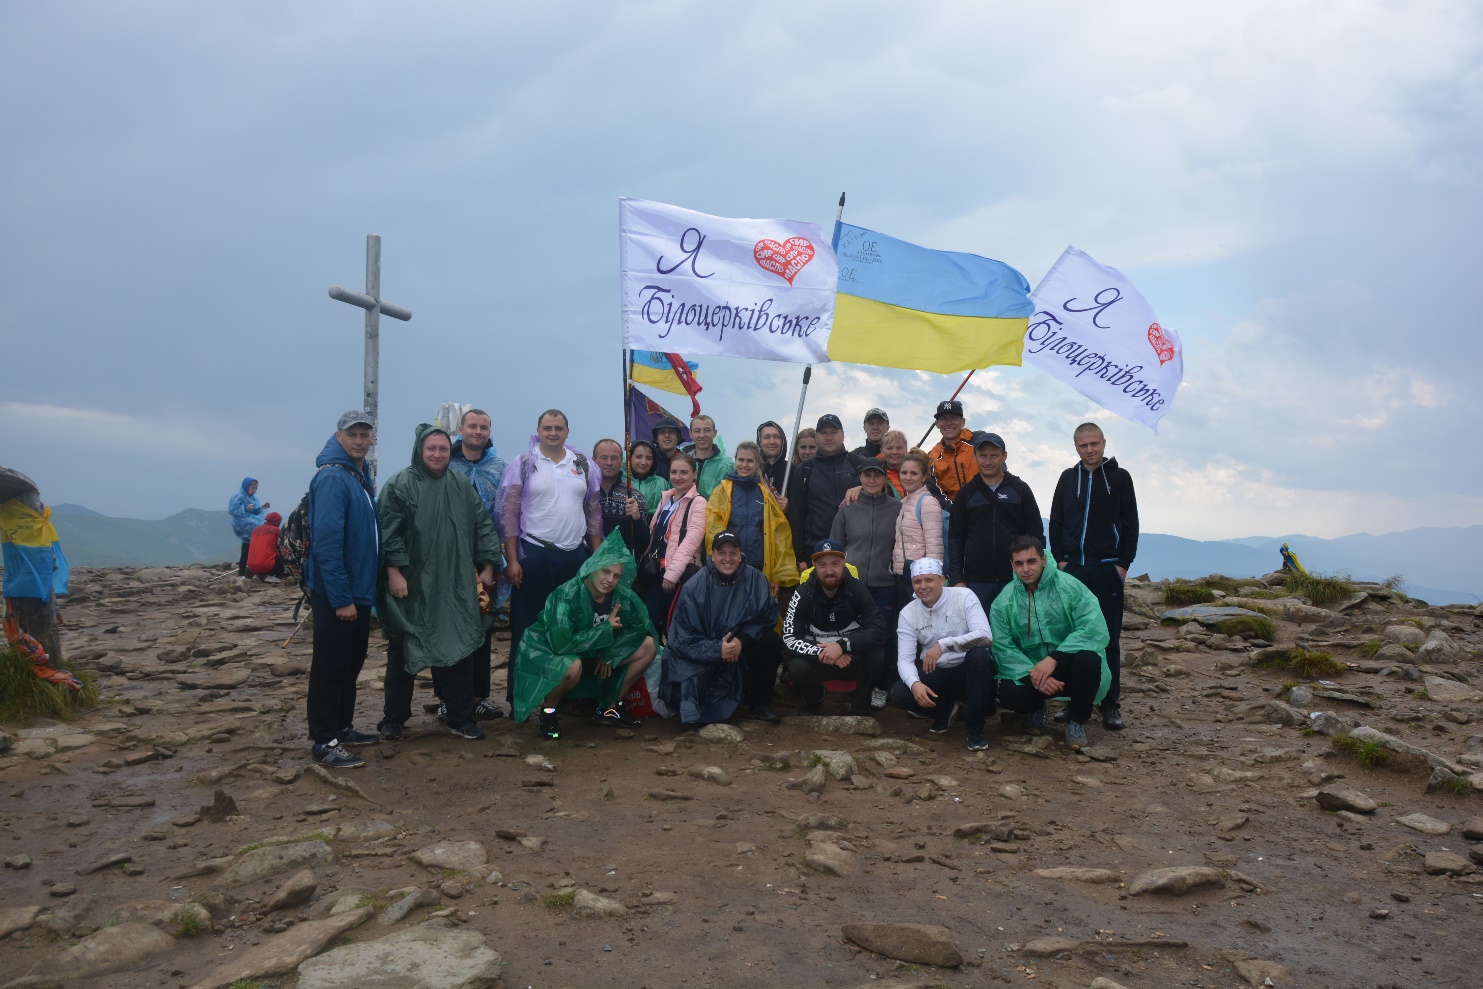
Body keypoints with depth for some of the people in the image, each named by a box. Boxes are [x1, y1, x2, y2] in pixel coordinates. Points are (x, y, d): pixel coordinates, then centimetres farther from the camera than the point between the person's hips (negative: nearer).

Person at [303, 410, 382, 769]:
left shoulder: (361, 477, 12)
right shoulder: (332, 477, -17)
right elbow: (327, 542, -23)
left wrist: (362, 591, 15)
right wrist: (341, 598, -24)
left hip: (360, 590, 9)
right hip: (336, 594, -9)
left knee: (351, 663, 18)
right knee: (331, 667, 0)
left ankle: (342, 727, 30)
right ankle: (324, 742, 9)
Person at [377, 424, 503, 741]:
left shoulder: (462, 486, 9)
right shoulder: (399, 485, -4)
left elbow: (483, 526, 11)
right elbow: (389, 531, -9)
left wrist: (488, 567, 6)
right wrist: (394, 572, -16)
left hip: (455, 586, 3)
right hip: (411, 584, -3)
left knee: (460, 647, 5)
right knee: (403, 650, 8)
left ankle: (459, 716, 17)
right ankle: (394, 716, 21)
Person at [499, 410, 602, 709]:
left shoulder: (584, 465, 8)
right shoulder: (523, 463, -3)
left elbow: (593, 513, 12)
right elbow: (509, 513, -5)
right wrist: (512, 560, -11)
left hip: (575, 555, 4)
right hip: (533, 555, -4)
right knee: (527, 628, 3)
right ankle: (518, 695, 13)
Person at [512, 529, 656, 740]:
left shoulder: (622, 596, -13)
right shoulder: (567, 594, -30)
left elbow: (642, 625, -4)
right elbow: (561, 642, -36)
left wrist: (610, 653, -15)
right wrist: (606, 628, -29)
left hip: (596, 652, 6)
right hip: (551, 652, -6)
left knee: (648, 646, -6)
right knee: (573, 666, -40)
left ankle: (609, 707, 7)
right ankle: (548, 710, -7)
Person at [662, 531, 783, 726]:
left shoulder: (754, 578, -5)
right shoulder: (694, 587, -11)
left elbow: (767, 615, -8)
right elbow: (684, 638, -12)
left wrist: (742, 639, -24)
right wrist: (717, 650, -26)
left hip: (742, 650, 3)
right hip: (703, 658, -2)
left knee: (771, 641, -22)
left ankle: (759, 705, -3)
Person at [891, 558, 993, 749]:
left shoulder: (964, 597, -13)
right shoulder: (908, 614, -5)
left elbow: (985, 636, -26)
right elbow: (905, 659, -12)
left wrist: (943, 644, -36)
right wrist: (915, 684, -34)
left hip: (970, 670, -2)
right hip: (936, 675, 2)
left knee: (978, 654, -35)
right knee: (899, 693, -24)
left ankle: (975, 728, -18)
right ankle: (944, 709, 10)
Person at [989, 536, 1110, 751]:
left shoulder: (1069, 586, -11)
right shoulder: (1003, 602, -4)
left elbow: (1095, 629, -23)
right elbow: (1003, 649, -9)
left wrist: (1054, 658, -32)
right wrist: (1032, 674, -26)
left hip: (1070, 668, -1)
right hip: (1029, 671, 1)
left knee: (1088, 658, -35)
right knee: (1009, 694, -30)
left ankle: (1077, 721, -5)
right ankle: (1036, 710, 12)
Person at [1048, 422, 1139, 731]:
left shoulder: (1120, 477, 4)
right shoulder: (1068, 478, 10)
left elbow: (1131, 524, 2)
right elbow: (1056, 522, 11)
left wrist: (1123, 563, -5)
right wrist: (1060, 559, 1)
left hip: (1107, 570, -2)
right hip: (1072, 569, 3)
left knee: (1109, 639, 1)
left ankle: (1110, 704, 8)